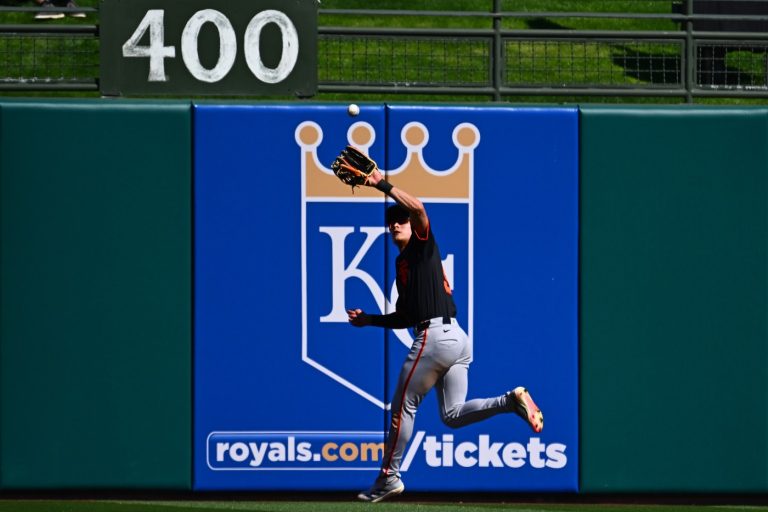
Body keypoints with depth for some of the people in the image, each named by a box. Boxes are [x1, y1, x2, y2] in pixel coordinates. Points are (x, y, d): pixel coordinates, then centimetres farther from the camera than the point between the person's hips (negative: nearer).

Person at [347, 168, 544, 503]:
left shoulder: (423, 244, 2)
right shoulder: (402, 263, 26)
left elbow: (416, 208, -20)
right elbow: (405, 317, 29)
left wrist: (383, 185, -18)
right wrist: (369, 319, 25)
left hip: (435, 336, -9)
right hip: (457, 338, 9)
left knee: (403, 406, -1)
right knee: (453, 415, 3)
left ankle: (388, 477, 5)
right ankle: (512, 401, -10)